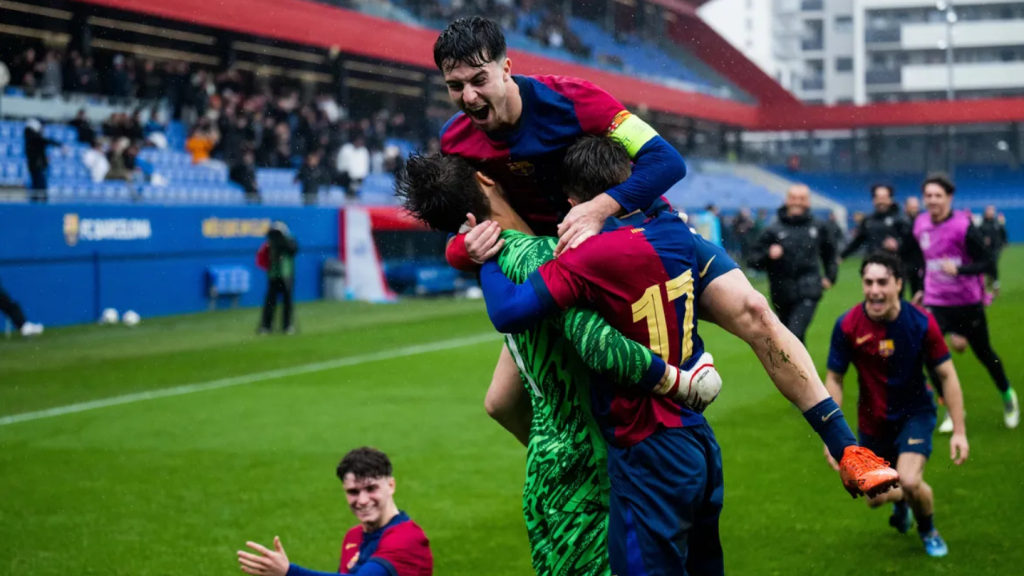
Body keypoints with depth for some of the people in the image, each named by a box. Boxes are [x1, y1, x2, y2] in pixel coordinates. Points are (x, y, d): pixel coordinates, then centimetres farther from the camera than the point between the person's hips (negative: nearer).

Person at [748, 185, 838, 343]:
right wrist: (768, 255, -22)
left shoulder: (817, 227, 4)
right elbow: (754, 260, -3)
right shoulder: (774, 230, -3)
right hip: (783, 294, 1)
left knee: (795, 334, -19)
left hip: (808, 292, -1)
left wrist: (830, 276, 12)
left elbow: (829, 253, 22)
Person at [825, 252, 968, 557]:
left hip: (915, 412, -2)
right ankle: (901, 501, 50)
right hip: (873, 420, 2)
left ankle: (928, 529, 12)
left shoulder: (921, 322, -22)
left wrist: (959, 431, -14)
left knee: (910, 482, -23)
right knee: (875, 497, 10)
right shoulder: (847, 326, -20)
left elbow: (947, 375, -11)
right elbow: (834, 379, -7)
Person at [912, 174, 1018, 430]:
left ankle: (1007, 396, 40)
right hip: (935, 303, 3)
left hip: (967, 303, -3)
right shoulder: (920, 226, -1)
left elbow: (986, 263, -17)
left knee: (983, 353, 12)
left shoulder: (964, 226, -18)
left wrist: (958, 269, -33)